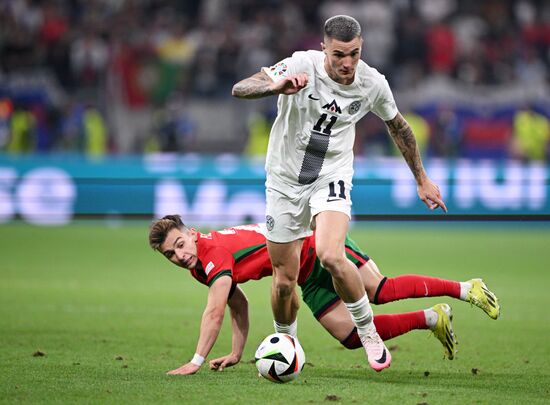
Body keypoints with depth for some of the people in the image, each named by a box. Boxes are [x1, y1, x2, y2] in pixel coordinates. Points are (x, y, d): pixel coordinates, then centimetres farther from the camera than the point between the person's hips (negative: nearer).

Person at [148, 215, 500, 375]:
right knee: (350, 336, -3)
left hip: (314, 242, -8)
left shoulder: (214, 251, -23)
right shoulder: (200, 268, 5)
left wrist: (196, 362, -30)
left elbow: (215, 313, -31)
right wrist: (237, 353, 11)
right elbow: (239, 306, 17)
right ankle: (431, 319, 6)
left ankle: (466, 288, -17)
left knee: (380, 290, -24)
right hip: (309, 279, 8)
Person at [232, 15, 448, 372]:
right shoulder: (302, 66, -19)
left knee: (331, 256, -27)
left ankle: (368, 330, -6)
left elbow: (397, 126, 10)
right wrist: (276, 87, -48)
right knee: (284, 281, 2)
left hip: (332, 178, 0)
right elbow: (240, 89, -27)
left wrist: (422, 180, 17)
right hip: (285, 179, 0)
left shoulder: (372, 84, -10)